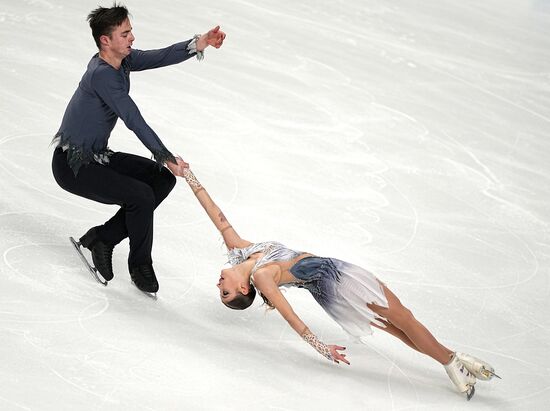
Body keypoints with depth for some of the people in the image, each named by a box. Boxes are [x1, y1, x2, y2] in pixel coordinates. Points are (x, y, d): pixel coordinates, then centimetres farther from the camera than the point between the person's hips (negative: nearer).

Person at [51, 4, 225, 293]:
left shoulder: (121, 60, 2)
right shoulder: (101, 74, -25)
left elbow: (161, 57, -7)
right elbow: (134, 120, -28)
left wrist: (201, 43, -23)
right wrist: (167, 158, -28)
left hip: (97, 157, 10)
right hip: (72, 166, -10)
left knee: (163, 178, 4)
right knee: (141, 196, -23)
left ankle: (102, 237, 7)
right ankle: (140, 265, 0)